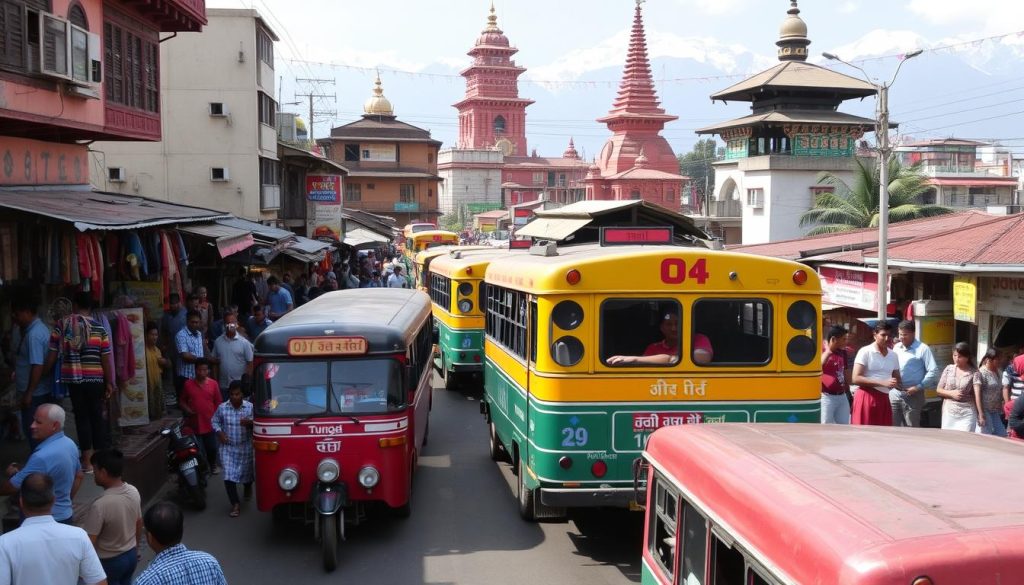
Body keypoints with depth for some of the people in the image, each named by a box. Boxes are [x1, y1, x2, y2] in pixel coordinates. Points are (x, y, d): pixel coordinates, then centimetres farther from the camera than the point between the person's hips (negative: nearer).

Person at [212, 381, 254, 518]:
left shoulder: (250, 407, -9)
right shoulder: (222, 407, -5)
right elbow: (215, 421, 9)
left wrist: (250, 423, -29)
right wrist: (219, 432, -9)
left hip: (245, 447, 0)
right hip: (228, 447, 0)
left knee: (246, 471, 16)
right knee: (229, 476, -9)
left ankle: (248, 487, 52)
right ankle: (235, 504, -3)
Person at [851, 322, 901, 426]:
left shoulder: (893, 356, 11)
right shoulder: (865, 352, -8)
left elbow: (897, 380, 20)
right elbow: (856, 378, -14)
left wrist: (895, 384, -5)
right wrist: (882, 382, -20)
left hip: (884, 399, 6)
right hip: (866, 398, -6)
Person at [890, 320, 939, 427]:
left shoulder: (922, 349, -6)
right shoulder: (896, 347, 12)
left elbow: (933, 371, -11)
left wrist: (918, 387, -15)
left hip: (912, 395, -5)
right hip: (894, 393, 5)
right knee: (893, 427, 8)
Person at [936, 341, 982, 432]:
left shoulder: (974, 373, -4)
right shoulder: (949, 369, 6)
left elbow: (977, 394, -12)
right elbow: (939, 390, 10)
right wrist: (951, 393, -9)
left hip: (967, 414, -3)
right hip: (949, 412, 3)